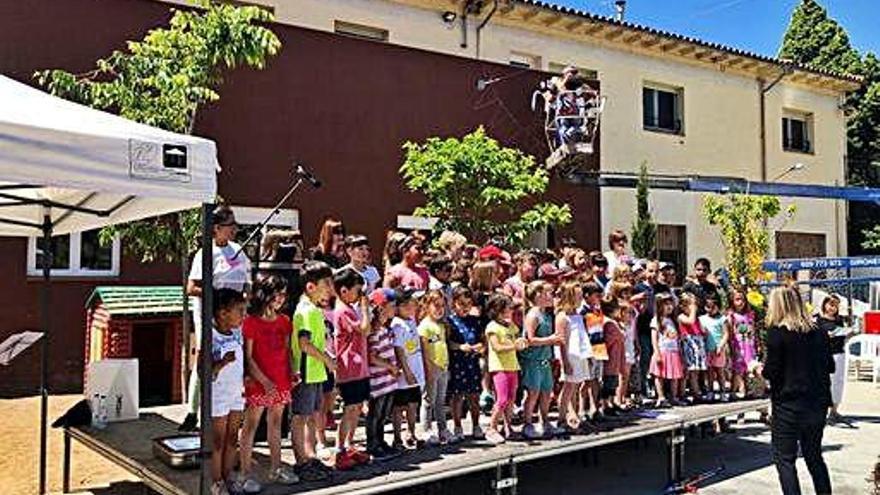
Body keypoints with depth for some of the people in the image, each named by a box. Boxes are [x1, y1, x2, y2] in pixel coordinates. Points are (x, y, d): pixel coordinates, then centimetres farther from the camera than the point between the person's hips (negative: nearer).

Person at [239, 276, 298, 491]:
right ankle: (246, 474, 9)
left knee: (275, 424, 15)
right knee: (251, 426, 2)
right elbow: (248, 357, -10)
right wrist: (264, 380, -16)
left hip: (281, 382, 6)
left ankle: (276, 469, 25)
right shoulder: (251, 322, -9)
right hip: (258, 382, -6)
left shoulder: (284, 322, 9)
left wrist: (291, 372, 0)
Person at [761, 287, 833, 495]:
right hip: (817, 403, 6)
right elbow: (830, 366, 9)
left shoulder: (776, 333, -13)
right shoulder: (819, 332, 3)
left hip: (788, 404, -6)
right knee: (814, 456, 21)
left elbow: (772, 371, -14)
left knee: (784, 459, 4)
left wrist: (760, 369, 6)